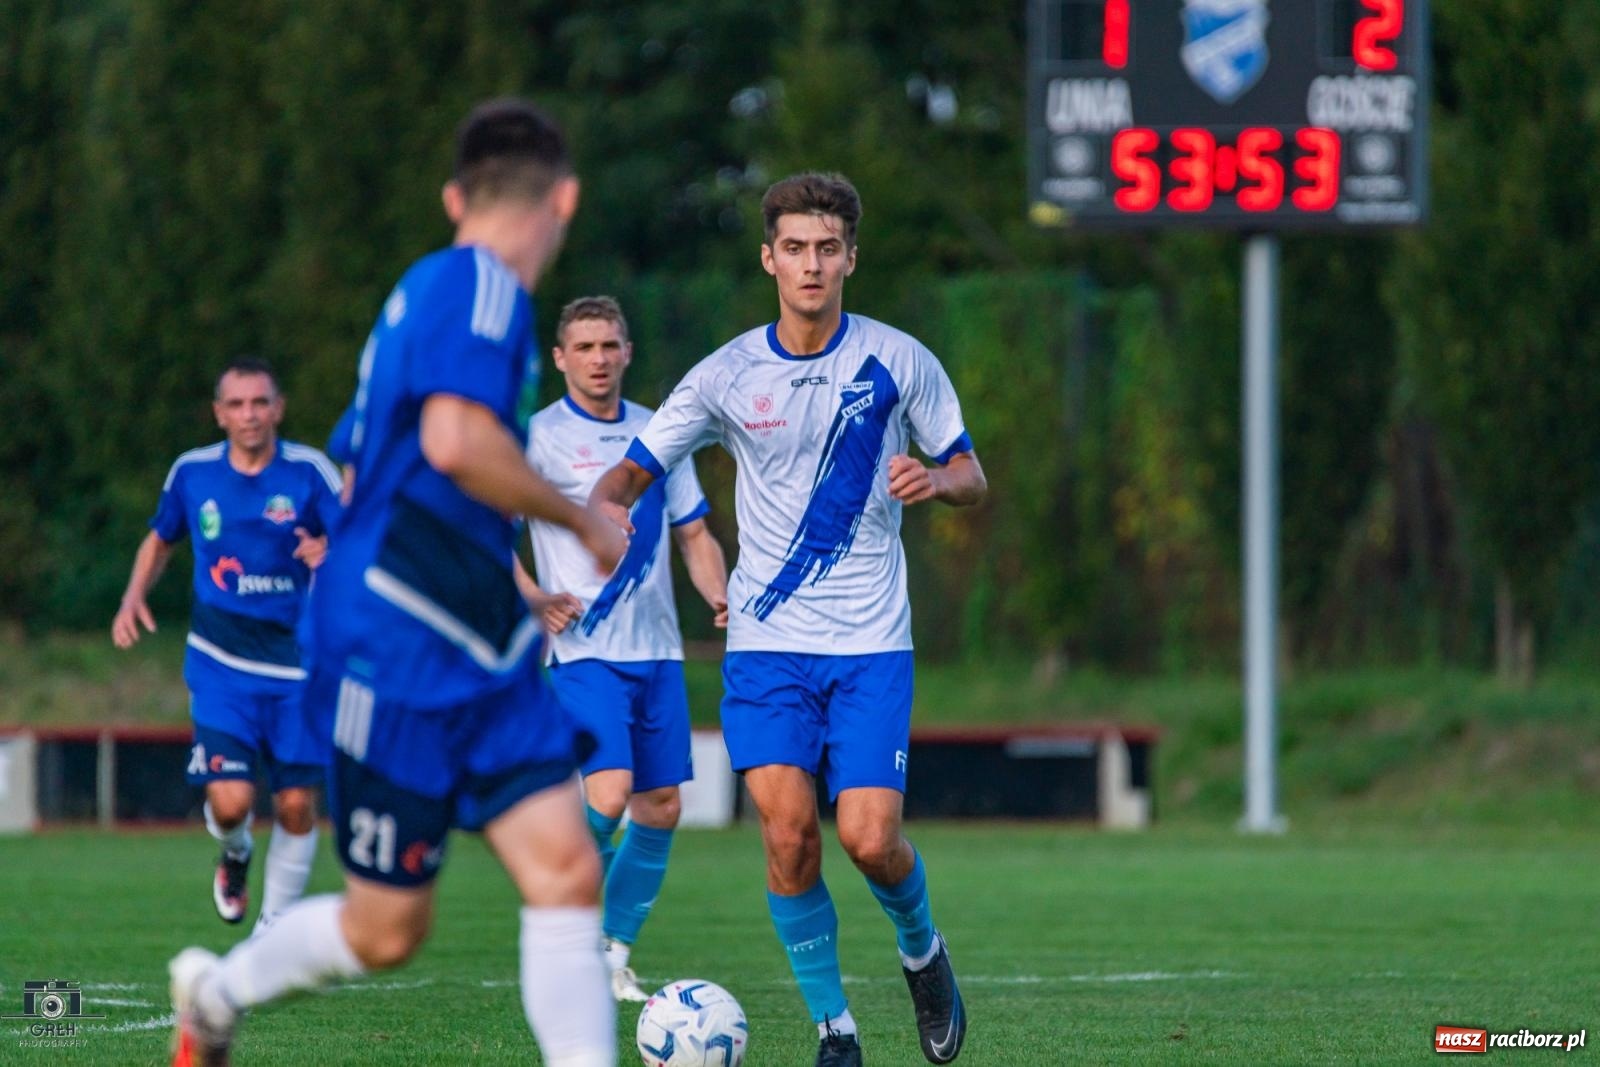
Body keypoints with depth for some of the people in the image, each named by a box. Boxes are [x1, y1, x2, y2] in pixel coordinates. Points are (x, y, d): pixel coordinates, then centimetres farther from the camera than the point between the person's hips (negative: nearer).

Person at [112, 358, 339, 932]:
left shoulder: (308, 471, -7)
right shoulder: (191, 473, 1)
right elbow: (161, 539, 19)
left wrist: (333, 553, -34)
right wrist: (135, 596, 3)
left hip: (297, 667, 0)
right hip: (221, 663, 0)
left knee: (296, 805, 0)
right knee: (230, 800, -13)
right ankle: (235, 853, 24)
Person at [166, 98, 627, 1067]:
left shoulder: (437, 288, 16)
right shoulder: (479, 283, -13)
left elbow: (365, 463, 26)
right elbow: (456, 440, -28)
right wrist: (583, 524, -15)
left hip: (487, 659, 9)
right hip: (398, 658, -9)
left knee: (567, 872, -7)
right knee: (386, 931, 1)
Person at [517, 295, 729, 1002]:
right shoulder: (538, 437, -4)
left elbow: (693, 534, 18)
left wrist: (720, 596, 0)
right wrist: (533, 597, -19)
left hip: (657, 650, 6)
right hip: (585, 650, -6)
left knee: (660, 807, 4)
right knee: (609, 795, -21)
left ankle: (615, 956, 16)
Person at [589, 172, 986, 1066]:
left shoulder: (899, 361, -1)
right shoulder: (728, 376, 0)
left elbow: (971, 475, 7)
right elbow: (632, 470, 2)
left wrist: (935, 480, -17)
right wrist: (606, 506, -21)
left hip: (871, 641, -1)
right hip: (768, 641, 1)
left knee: (871, 838, -11)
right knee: (788, 833, -13)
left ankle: (923, 950, 23)